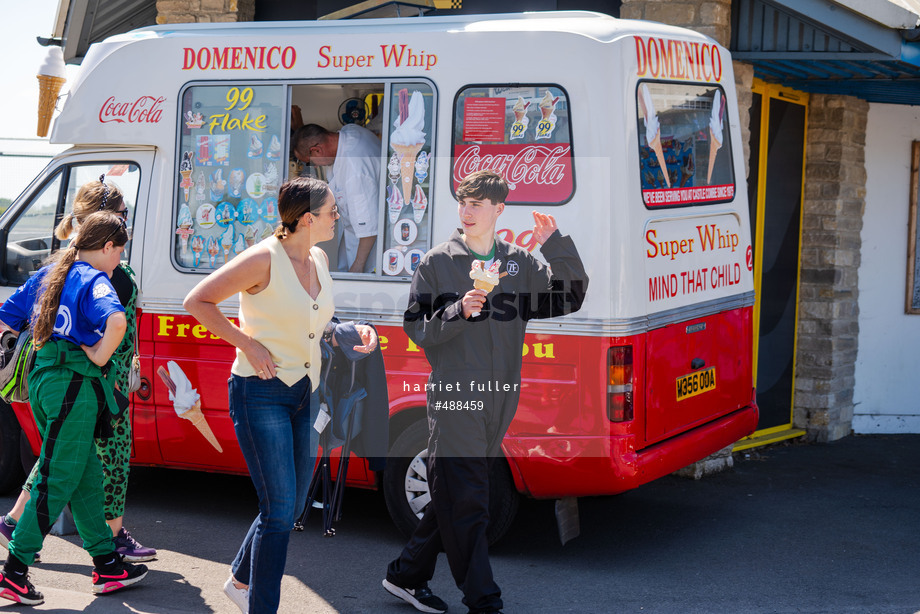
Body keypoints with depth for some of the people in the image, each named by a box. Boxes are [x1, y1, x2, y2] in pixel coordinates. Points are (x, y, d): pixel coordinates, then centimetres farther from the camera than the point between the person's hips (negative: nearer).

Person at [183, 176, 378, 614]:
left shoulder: (318, 259, 7)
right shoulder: (264, 259, -16)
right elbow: (197, 302, -13)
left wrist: (353, 331, 3)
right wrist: (249, 345, -18)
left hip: (306, 394, 8)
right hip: (261, 393, -8)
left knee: (292, 507, 14)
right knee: (279, 508, -8)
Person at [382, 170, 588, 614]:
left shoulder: (519, 263, 9)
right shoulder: (437, 262, -1)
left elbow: (571, 297, 4)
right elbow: (415, 327, -2)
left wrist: (555, 244, -8)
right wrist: (458, 312, -18)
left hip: (500, 399, 5)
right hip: (453, 398, -4)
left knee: (453, 498, 13)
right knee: (466, 502, -5)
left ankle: (407, 576, 27)